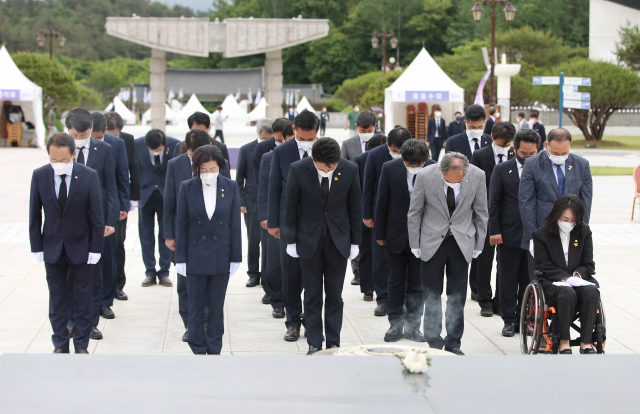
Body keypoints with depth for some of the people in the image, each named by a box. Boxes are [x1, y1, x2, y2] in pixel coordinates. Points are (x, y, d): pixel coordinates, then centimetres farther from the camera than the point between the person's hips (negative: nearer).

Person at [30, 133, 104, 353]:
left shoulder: (89, 176, -12)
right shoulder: (39, 176, -7)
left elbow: (97, 216, -7)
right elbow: (35, 215, 0)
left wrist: (95, 249, -9)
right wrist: (37, 247, -2)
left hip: (80, 248, -1)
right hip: (52, 247, 1)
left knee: (83, 297, 7)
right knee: (57, 298, 10)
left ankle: (81, 344, 19)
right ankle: (60, 344, 21)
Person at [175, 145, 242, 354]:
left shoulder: (230, 187, -3)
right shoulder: (187, 188, -5)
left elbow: (235, 224, 1)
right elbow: (181, 225, -1)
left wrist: (235, 258, 0)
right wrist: (180, 258, -3)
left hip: (221, 256, 1)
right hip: (195, 256, 0)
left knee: (217, 306, 9)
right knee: (196, 306, 6)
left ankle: (214, 350, 19)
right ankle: (198, 350, 17)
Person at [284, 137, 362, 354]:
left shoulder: (350, 170, -9)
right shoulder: (298, 169, -11)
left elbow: (355, 208, 1)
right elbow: (291, 208, -2)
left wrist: (354, 241, 3)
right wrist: (291, 240, -1)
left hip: (338, 241, 1)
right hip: (309, 240, 0)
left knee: (334, 296, 6)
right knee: (312, 296, 5)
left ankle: (334, 343, 15)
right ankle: (314, 344, 13)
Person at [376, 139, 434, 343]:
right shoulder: (390, 168, -9)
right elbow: (381, 202, -1)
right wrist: (380, 233, 1)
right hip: (396, 235, 0)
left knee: (417, 284, 7)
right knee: (396, 282, 9)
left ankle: (412, 326, 18)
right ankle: (395, 324, 20)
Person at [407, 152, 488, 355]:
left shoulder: (477, 175, -13)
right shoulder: (425, 176, -17)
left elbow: (481, 212, 1)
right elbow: (414, 213, -3)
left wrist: (479, 244, 5)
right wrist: (415, 244, 0)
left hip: (462, 241, 1)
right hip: (433, 240, -1)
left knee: (457, 294, 5)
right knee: (432, 293, 0)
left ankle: (453, 344, 15)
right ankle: (434, 343, 9)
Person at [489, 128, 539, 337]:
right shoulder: (502, 170, 2)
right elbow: (493, 202, 2)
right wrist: (494, 230, -5)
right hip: (509, 234, 0)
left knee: (529, 280, 5)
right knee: (508, 279, 4)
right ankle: (509, 320, 13)